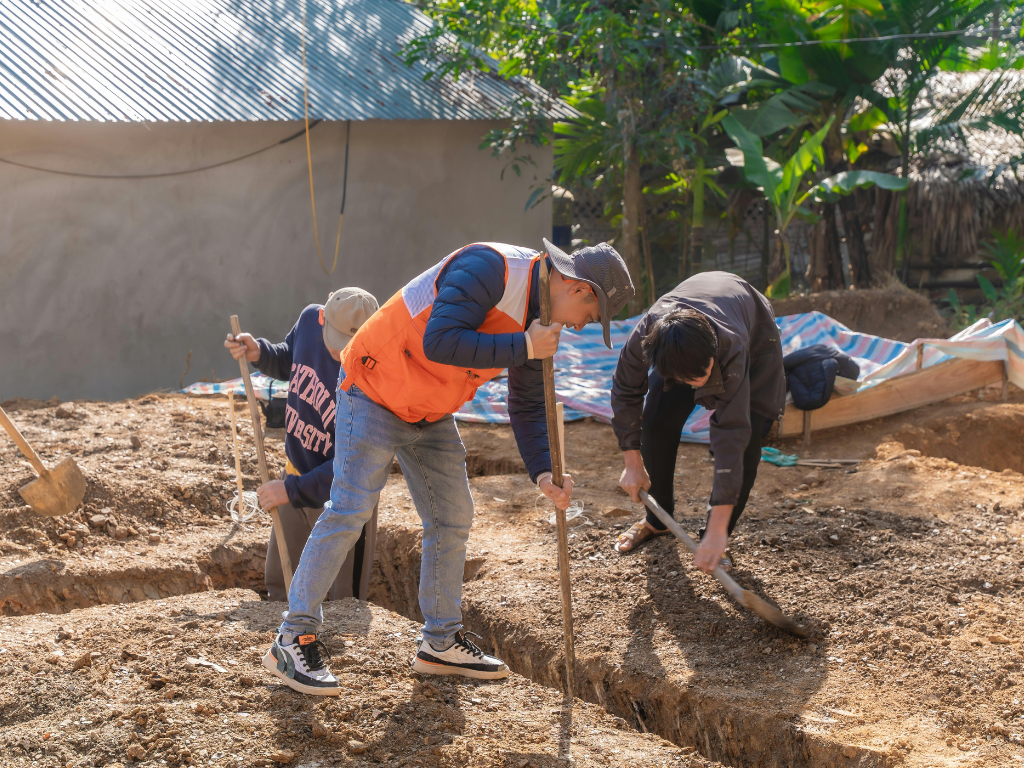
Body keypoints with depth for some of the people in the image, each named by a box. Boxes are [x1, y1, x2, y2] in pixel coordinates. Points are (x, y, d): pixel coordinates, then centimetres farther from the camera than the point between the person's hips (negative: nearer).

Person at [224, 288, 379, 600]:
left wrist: (293, 490, -25)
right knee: (278, 587, 21)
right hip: (296, 474, 6)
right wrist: (259, 354, -8)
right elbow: (288, 363, 12)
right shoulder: (310, 319, -13)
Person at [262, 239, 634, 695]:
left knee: (452, 518, 10)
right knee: (349, 510, -11)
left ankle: (441, 643, 23)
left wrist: (542, 473, -6)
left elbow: (527, 407, 8)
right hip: (375, 390, -9)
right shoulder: (488, 268, -26)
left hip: (430, 416, 9)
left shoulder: (536, 320, 3)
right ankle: (293, 639, -1)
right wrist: (523, 347, -32)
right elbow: (440, 342, -36)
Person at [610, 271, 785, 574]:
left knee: (745, 438, -18)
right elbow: (626, 391, -16)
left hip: (755, 337, -3)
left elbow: (731, 436, -47)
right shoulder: (644, 336, -39)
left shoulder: (731, 348, -48)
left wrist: (717, 530, -48)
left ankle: (714, 539, -2)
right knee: (657, 424, -5)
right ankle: (657, 521, 20)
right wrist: (632, 463, -11)